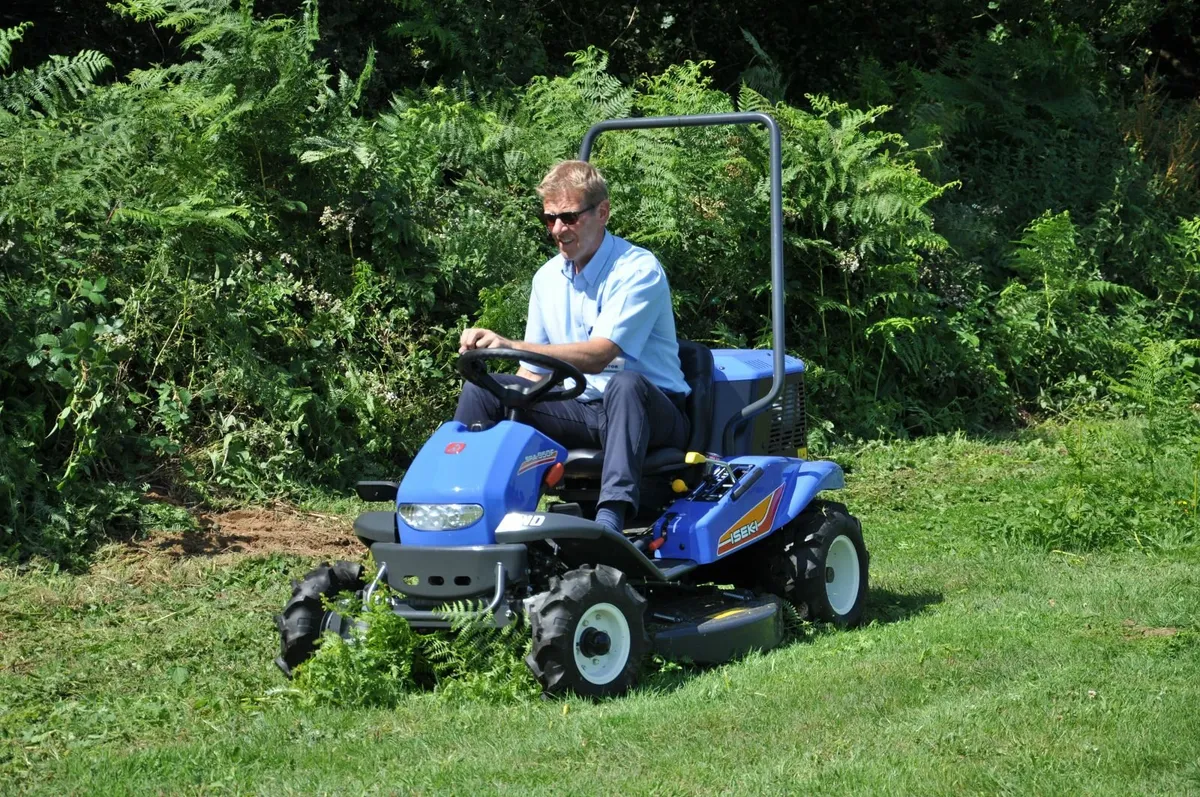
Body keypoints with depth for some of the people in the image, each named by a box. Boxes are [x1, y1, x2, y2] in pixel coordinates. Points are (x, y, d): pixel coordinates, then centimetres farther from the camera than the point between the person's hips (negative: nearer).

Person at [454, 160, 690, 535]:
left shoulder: (638, 270, -11)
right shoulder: (547, 278, 11)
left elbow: (598, 356, -26)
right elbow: (534, 372, 16)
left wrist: (510, 346, -36)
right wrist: (505, 399, -7)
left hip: (651, 415, -6)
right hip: (582, 411, 6)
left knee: (625, 384, -41)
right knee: (481, 389, -11)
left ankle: (611, 515, -56)